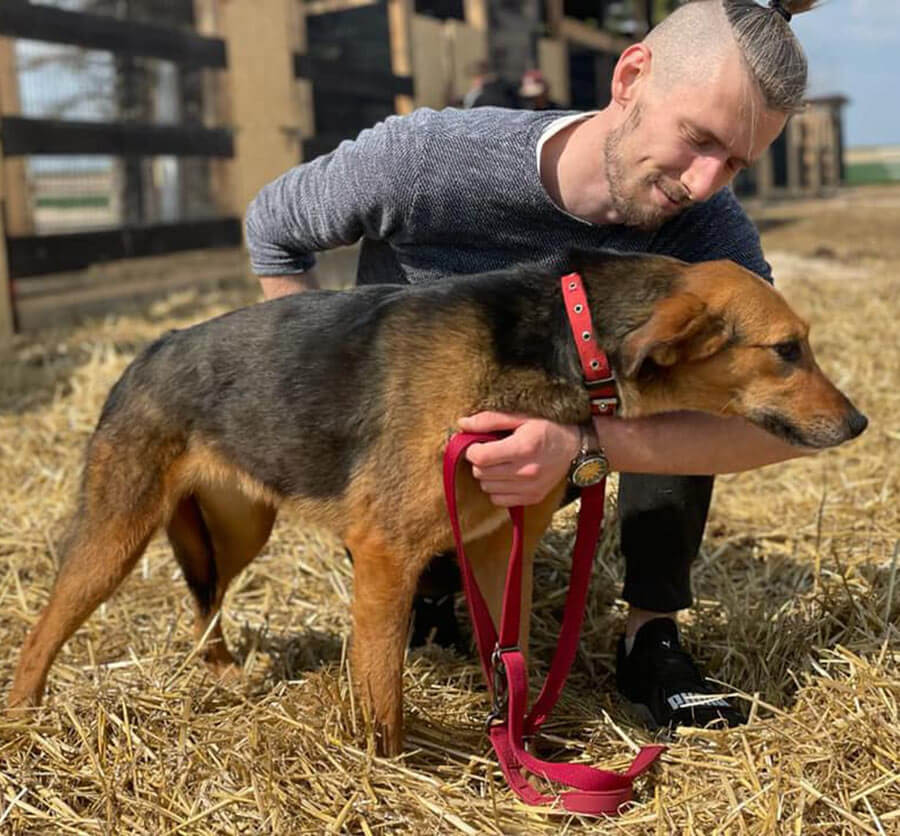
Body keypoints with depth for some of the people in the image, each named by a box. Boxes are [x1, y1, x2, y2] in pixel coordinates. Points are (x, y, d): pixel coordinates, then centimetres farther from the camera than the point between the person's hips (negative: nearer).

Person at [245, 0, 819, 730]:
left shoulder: (707, 227, -28)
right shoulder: (425, 157, -32)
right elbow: (273, 228, -13)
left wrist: (580, 441, -55)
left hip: (555, 418, 1)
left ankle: (652, 634, -15)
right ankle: (437, 580, 14)